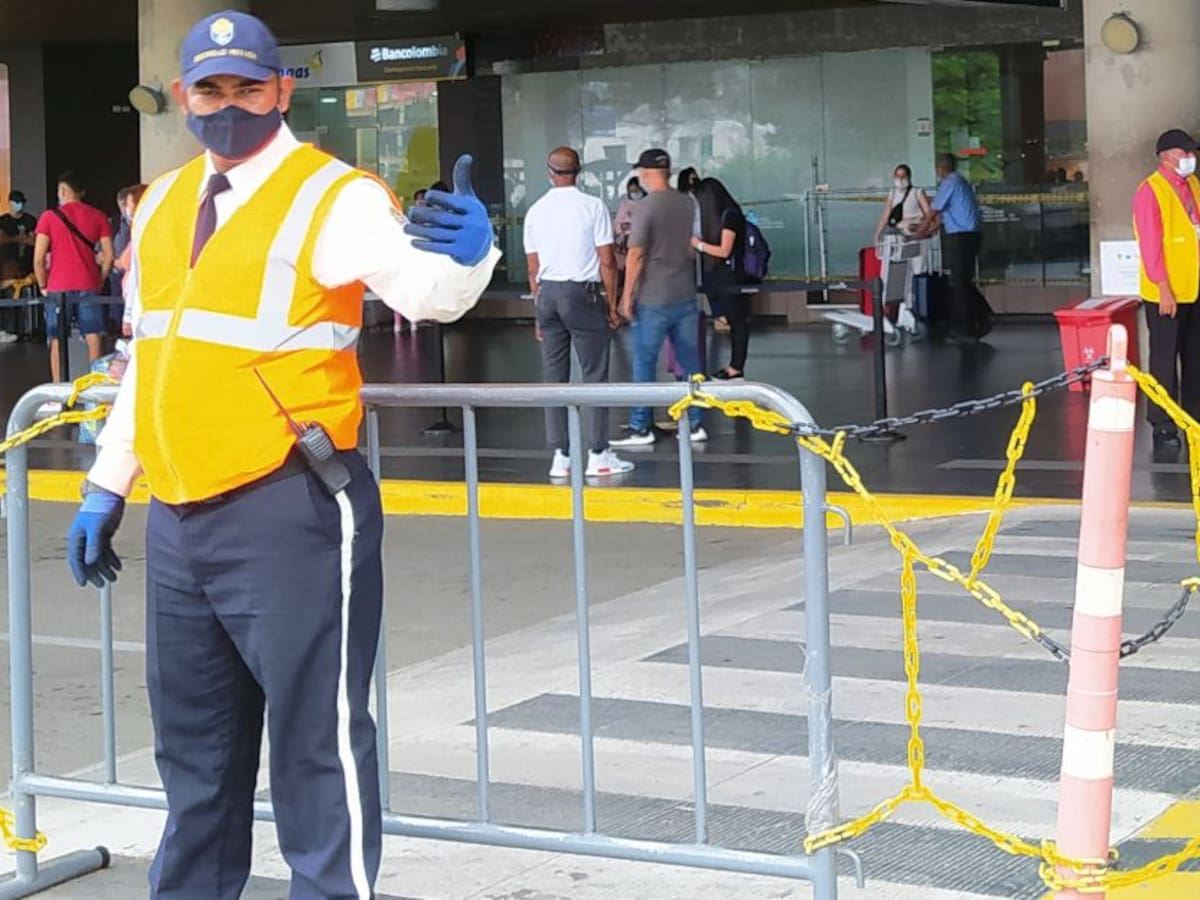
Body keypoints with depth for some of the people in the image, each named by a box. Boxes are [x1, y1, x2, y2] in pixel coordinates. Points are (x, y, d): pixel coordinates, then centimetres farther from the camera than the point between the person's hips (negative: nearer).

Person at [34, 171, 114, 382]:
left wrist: (43, 286, 7)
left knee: (58, 342, 4)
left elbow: (38, 259, -5)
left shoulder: (49, 217, 0)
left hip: (58, 289, -1)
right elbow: (108, 257, 2)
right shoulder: (98, 217, 6)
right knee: (93, 341, 2)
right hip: (89, 288, 1)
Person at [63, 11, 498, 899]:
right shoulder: (162, 205, 13)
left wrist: (466, 256, -47)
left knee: (316, 733, -1)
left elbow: (426, 290, -24)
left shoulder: (334, 195, -9)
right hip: (178, 517, 7)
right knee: (192, 739, 20)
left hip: (288, 510, -7)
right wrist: (108, 485, 21)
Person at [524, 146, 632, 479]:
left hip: (547, 293, 4)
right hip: (582, 293, -4)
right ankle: (598, 455, 0)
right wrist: (612, 305, 1)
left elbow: (533, 268, 8)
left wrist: (541, 307, 15)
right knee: (594, 375, 1)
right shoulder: (593, 206, -5)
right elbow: (607, 261, -6)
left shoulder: (535, 212, 6)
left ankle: (560, 457, 8)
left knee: (554, 377, 7)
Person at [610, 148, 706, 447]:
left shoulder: (646, 207, -13)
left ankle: (641, 428, 6)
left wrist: (627, 296, -9)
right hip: (686, 296, 6)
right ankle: (696, 424, 13)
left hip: (653, 300, -6)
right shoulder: (689, 204, 5)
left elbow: (636, 255, -15)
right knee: (690, 361, 10)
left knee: (644, 364, 2)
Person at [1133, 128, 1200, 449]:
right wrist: (1164, 290, -19)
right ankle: (1162, 426, 5)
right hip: (1165, 294, -7)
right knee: (1165, 360, -1)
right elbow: (1150, 245, -16)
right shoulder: (1150, 192, -12)